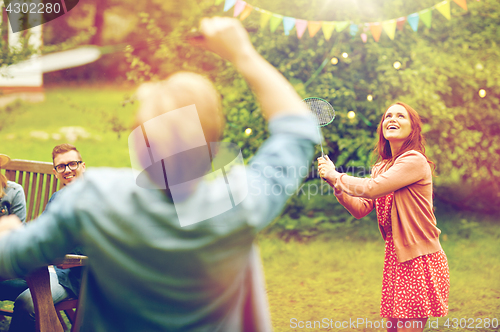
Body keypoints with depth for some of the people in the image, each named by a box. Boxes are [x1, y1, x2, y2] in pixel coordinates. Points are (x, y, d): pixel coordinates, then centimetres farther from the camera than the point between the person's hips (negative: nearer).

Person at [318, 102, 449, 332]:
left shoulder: (415, 160, -14)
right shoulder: (381, 168, 13)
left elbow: (371, 189, -22)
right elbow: (360, 209, 10)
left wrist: (335, 175, -9)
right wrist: (335, 184, -4)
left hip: (419, 259, -8)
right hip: (394, 257, 8)